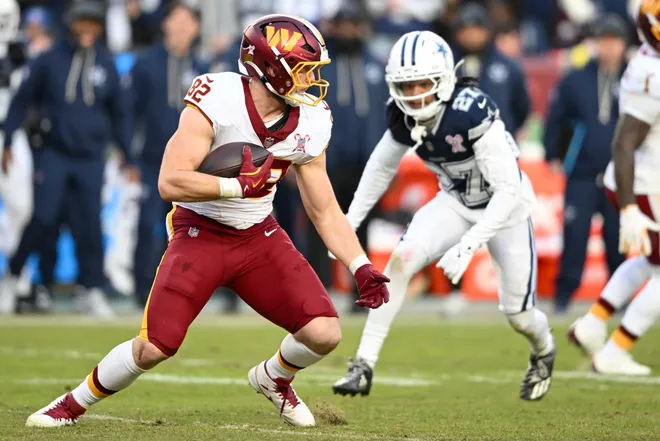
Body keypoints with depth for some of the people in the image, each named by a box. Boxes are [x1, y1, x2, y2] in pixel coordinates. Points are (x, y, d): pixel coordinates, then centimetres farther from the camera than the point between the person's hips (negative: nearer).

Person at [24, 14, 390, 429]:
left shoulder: (309, 124, -5)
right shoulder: (217, 102, -23)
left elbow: (326, 212, 3)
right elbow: (170, 182, -30)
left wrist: (362, 268, -6)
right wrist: (240, 186, -29)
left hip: (260, 237, 5)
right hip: (200, 234, -5)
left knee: (325, 333, -10)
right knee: (155, 347, -14)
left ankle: (273, 379, 25)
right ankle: (75, 403, 14)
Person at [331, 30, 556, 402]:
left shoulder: (472, 112, -36)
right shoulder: (405, 117, -16)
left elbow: (509, 189, -35)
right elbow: (381, 168, 5)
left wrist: (469, 245, -41)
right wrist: (350, 222, 3)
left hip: (506, 205, -4)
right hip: (457, 202, 4)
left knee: (518, 316, 3)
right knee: (401, 262, -20)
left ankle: (544, 352, 40)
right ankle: (364, 367, -15)